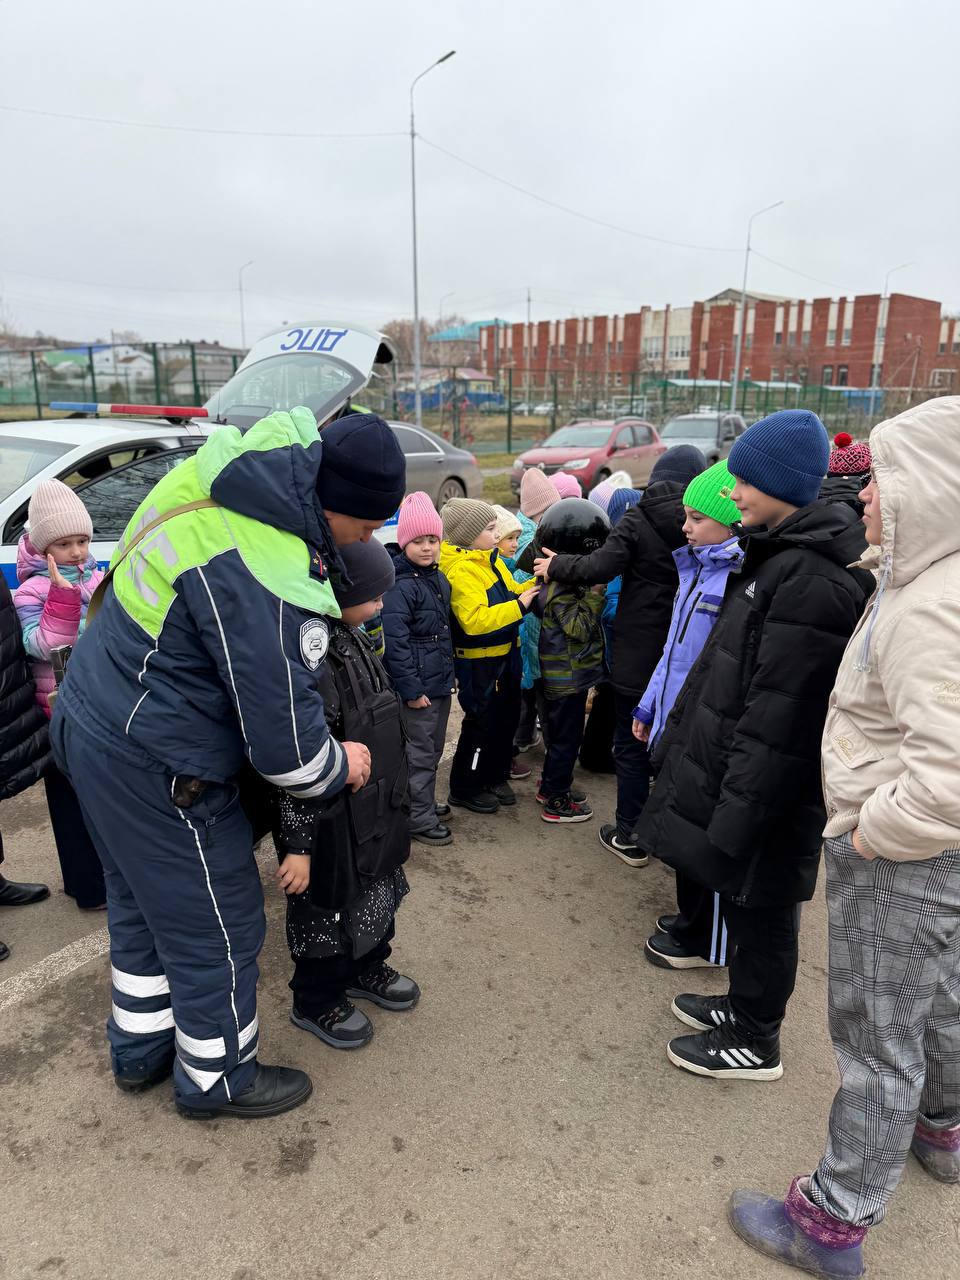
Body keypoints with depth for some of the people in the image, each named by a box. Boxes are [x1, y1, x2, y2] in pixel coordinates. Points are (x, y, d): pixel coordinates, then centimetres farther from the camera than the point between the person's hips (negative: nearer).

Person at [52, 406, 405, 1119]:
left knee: (144, 902, 27)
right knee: (216, 926, 11)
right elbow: (283, 735, -26)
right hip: (158, 768, -10)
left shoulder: (230, 468, -6)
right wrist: (338, 768, -4)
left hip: (96, 720, 10)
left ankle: (141, 1048, 49)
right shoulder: (264, 582, -33)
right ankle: (217, 1079, 36)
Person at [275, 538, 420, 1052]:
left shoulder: (351, 638, 1)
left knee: (377, 892, 26)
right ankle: (317, 1003, 38)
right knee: (328, 911, 13)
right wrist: (297, 845, -23)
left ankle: (366, 970, 52)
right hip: (331, 823, -9)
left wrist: (392, 802, 23)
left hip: (373, 810, 9)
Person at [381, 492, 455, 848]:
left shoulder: (439, 578, 10)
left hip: (440, 680, 9)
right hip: (418, 684, -9)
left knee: (434, 747, 19)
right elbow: (395, 642, -21)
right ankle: (418, 819, 13)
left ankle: (425, 802, 35)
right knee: (420, 752, 1)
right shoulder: (399, 586, -18)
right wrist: (410, 688, -20)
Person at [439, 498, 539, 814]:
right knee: (481, 723, 2)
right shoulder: (460, 571, -22)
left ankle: (495, 776, 37)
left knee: (507, 717, 19)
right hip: (479, 661, -9)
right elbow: (475, 620, -31)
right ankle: (465, 789, 19)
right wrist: (519, 605, -29)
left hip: (505, 654, 9)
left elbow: (512, 592, 16)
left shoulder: (491, 560, 6)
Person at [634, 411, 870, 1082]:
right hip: (727, 766, 9)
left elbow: (779, 716, -25)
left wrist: (738, 811, -22)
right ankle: (744, 1005, 42)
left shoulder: (813, 579, -23)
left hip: (766, 793, -9)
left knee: (760, 909, 9)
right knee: (745, 906, 22)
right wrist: (680, 740, 19)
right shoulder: (779, 556, 9)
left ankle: (755, 1042, 29)